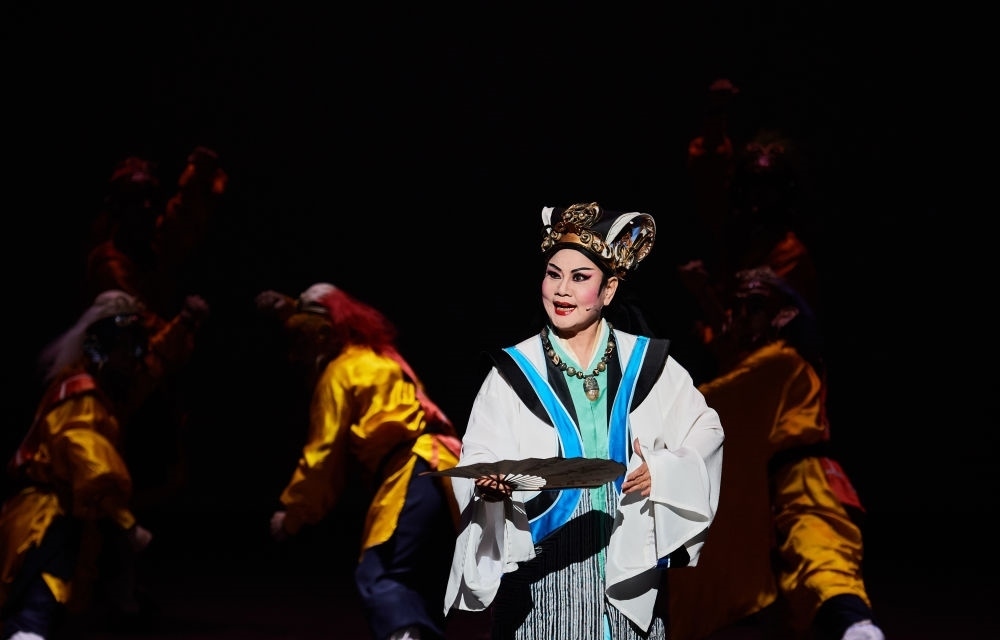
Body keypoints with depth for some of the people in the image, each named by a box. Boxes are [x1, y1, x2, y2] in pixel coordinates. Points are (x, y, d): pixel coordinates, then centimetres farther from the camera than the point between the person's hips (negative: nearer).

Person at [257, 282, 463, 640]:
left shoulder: (340, 372, 2)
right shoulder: (378, 356, 27)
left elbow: (323, 453, -1)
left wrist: (292, 512, 7)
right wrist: (292, 311, 45)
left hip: (412, 476, -10)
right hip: (441, 471, 10)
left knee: (378, 578, -20)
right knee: (419, 585, 15)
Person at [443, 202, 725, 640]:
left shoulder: (646, 364, 6)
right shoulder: (514, 372, 3)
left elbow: (705, 431, 10)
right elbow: (479, 461, -4)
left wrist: (661, 473, -8)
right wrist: (490, 484, -26)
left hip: (629, 566, 1)